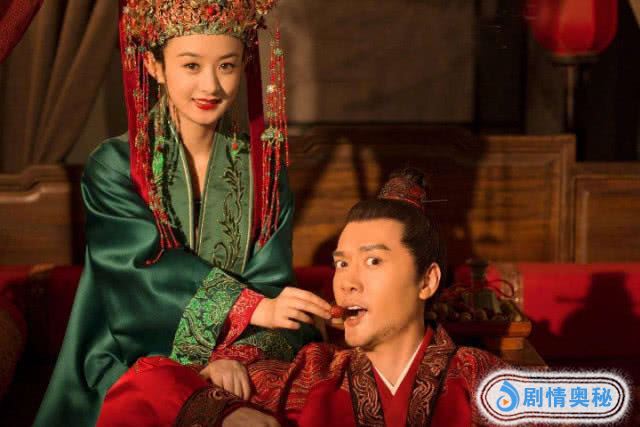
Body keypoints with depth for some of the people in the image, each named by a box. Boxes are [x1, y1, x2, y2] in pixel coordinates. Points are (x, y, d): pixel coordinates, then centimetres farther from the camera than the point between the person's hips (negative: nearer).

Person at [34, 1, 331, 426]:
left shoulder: (264, 168, 2)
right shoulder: (114, 167, -5)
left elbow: (271, 283, -4)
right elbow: (158, 270, -15)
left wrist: (240, 355, -22)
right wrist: (253, 307, -28)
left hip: (244, 364, 2)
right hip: (134, 366, -1)